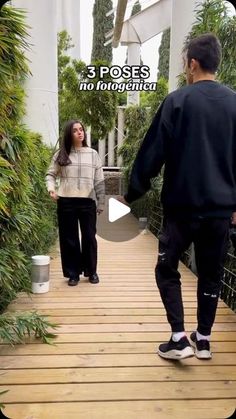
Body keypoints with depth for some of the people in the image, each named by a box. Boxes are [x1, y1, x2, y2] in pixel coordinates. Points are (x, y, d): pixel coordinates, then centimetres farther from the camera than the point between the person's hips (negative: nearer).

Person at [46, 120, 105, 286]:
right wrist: (51, 188, -11)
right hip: (66, 202, 0)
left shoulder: (93, 154, 6)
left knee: (89, 237, 6)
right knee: (69, 238, 6)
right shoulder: (61, 154, 5)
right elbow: (51, 174, 10)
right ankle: (73, 273, 18)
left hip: (88, 202, 0)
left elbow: (99, 181, 5)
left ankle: (91, 271, 23)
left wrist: (101, 203, 2)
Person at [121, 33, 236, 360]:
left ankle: (179, 337, 6)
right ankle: (203, 339, 24)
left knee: (167, 269, 11)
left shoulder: (178, 100, -5)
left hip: (183, 205, -4)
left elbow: (153, 152, -7)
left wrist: (132, 193, 2)